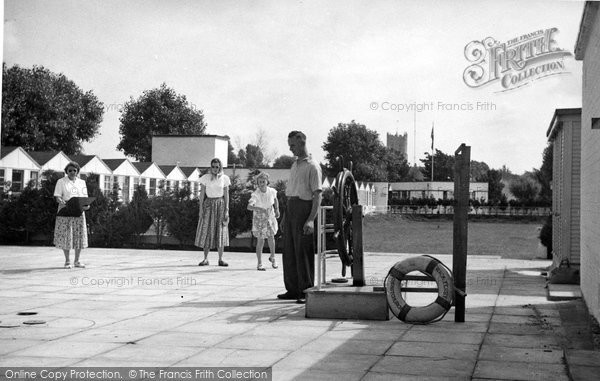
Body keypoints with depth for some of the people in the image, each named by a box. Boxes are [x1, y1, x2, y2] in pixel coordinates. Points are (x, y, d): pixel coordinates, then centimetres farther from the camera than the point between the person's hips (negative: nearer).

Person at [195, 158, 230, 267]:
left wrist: (227, 210, -2)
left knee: (220, 232, 0)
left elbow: (226, 195, 3)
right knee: (207, 231, -1)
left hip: (220, 204, 0)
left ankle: (221, 259, 4)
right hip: (208, 204, 0)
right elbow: (202, 194, 2)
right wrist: (201, 208, -3)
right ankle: (205, 259, 4)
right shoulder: (205, 178, 0)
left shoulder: (224, 178, 2)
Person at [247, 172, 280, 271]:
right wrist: (259, 209, -53)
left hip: (270, 217, 3)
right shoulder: (256, 194, -24)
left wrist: (277, 210, 7)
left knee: (271, 237, 0)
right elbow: (249, 206, -38)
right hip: (259, 218, -3)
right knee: (260, 241, -3)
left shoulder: (272, 191, -12)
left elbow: (275, 199, 13)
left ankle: (272, 257, 26)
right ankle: (259, 264, 8)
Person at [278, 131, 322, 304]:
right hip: (290, 207, 8)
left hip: (304, 207, -8)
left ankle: (306, 291, 2)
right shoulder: (294, 165, 18)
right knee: (289, 250, 9)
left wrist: (311, 219, -22)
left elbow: (317, 195, -13)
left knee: (303, 252, -5)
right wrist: (286, 215, 18)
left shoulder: (312, 166, -8)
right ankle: (292, 289, 17)